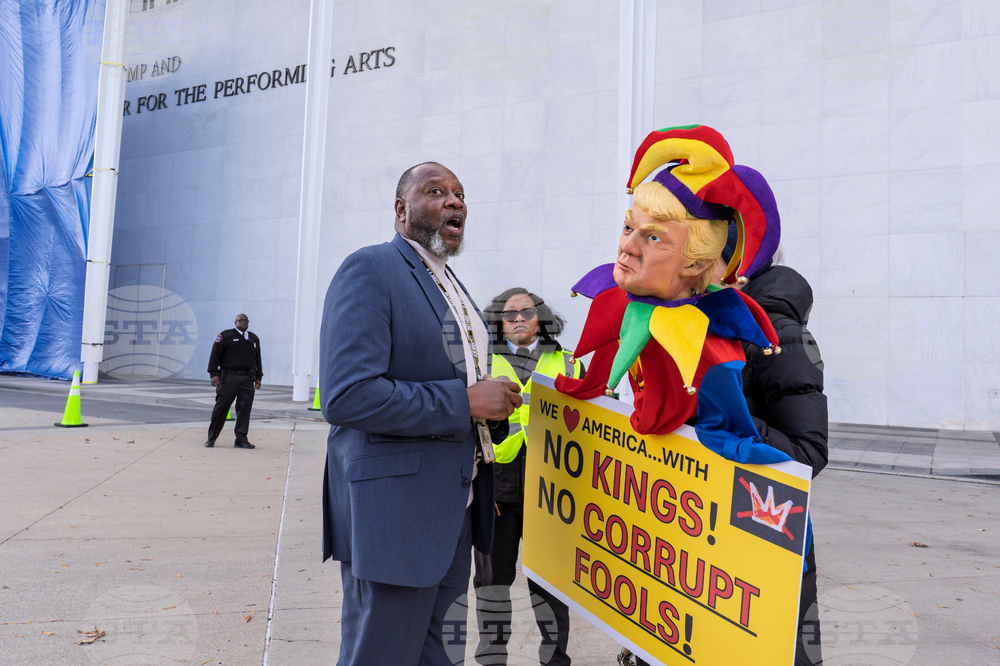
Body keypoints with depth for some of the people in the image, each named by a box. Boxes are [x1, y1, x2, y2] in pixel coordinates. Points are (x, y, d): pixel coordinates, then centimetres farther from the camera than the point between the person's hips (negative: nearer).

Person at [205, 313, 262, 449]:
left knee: (245, 408, -1)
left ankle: (241, 440, 3)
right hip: (229, 377, -4)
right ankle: (211, 437, 11)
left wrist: (258, 377, 17)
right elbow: (215, 354, -2)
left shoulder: (254, 339, 18)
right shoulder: (226, 335, 2)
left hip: (247, 379, 4)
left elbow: (257, 360, 23)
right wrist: (214, 374, -9)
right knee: (221, 407, 0)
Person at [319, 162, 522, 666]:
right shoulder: (370, 270, -11)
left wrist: (494, 405, 4)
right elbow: (345, 396, -23)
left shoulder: (451, 286, 17)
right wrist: (465, 401, -19)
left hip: (454, 511, 9)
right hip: (394, 509, -9)